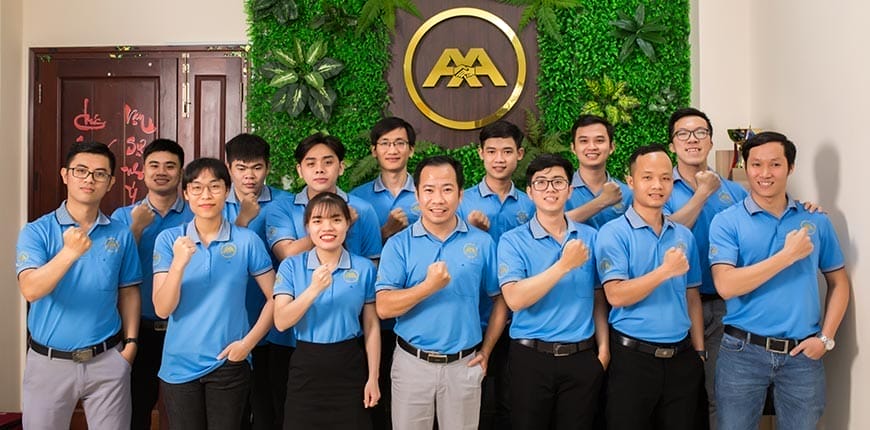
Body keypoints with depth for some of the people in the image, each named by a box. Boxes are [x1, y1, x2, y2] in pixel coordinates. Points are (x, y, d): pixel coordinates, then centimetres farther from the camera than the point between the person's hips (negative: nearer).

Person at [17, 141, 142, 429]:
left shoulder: (121, 235, 1)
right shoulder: (36, 232, -5)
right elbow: (30, 290, -20)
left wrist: (130, 342, 0)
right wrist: (69, 253, -33)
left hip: (107, 360, 1)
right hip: (49, 361, -1)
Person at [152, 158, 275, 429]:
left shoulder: (247, 241, -5)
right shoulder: (169, 239, -2)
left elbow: (274, 298, 1)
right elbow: (162, 309, -8)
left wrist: (249, 341, -9)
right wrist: (179, 264, -22)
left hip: (229, 363, -1)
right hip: (179, 365, 1)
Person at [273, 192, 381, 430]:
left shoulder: (364, 268, -1)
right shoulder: (291, 266, -1)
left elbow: (372, 326, 2)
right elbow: (281, 322, -10)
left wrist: (373, 378, 0)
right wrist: (314, 289, -23)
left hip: (350, 366, 0)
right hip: (307, 366, 0)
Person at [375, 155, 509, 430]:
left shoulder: (482, 242, 0)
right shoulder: (398, 245, -4)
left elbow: (500, 299, 7)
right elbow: (383, 307, -12)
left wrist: (486, 351, 3)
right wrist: (429, 286, -24)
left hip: (464, 365, 1)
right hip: (412, 364, 0)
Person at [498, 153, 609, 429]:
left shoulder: (590, 237, 5)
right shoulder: (513, 241, -5)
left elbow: (598, 298, 10)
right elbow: (515, 299, -19)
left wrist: (603, 348, 3)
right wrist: (565, 265, -21)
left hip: (582, 357, 3)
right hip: (531, 357, -2)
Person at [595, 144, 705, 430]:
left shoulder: (684, 236, 9)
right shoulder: (613, 233, -7)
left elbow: (692, 298, 14)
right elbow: (616, 295, -17)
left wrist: (699, 352, 11)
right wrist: (665, 271, -22)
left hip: (681, 358, 5)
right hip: (633, 357, -5)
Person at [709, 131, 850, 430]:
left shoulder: (817, 222, 5)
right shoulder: (727, 222, -6)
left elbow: (839, 283, 11)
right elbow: (726, 286, -18)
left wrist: (826, 338, -1)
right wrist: (789, 255, -17)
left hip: (802, 355, 3)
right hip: (743, 351, -2)